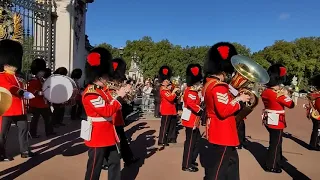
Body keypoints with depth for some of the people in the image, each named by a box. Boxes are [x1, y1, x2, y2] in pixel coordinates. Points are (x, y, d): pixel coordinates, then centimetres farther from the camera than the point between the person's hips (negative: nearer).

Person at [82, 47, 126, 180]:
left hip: (109, 135, 10)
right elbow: (107, 111, -27)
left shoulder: (103, 89, 10)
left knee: (115, 162, 18)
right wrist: (119, 96, -21)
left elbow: (112, 107, 14)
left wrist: (119, 96, -1)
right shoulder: (91, 93, -20)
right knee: (94, 169, 6)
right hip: (98, 137, -9)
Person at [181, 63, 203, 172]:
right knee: (190, 142, -2)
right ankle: (187, 165, 10)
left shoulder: (192, 91, 15)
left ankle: (191, 160, 34)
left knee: (196, 139, 21)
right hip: (191, 121, -11)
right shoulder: (191, 92, -18)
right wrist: (201, 111, -27)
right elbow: (191, 104, -34)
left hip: (193, 120, 11)